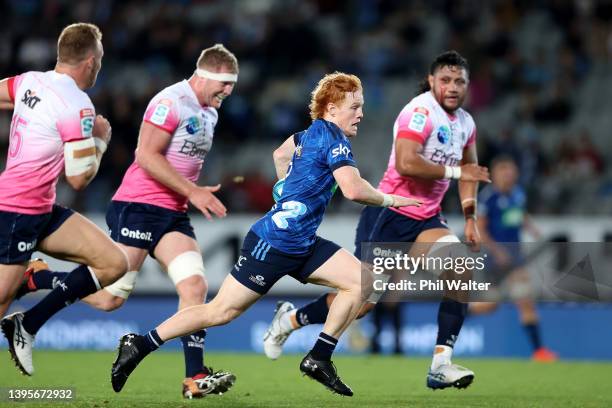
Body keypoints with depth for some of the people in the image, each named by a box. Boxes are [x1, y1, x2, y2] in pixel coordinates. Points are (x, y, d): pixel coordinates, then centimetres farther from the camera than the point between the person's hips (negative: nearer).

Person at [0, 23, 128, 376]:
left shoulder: (30, 82, 5)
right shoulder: (78, 107, -18)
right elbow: (79, 178, -16)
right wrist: (100, 139, -1)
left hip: (42, 211, 9)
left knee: (114, 263, 2)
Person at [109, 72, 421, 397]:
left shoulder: (313, 132, 11)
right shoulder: (333, 137, -16)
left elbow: (280, 154, 30)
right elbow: (353, 189, -28)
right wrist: (389, 200, -12)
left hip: (301, 245, 10)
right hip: (272, 244, -10)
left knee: (361, 281, -1)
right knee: (220, 312, -4)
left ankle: (319, 359, 1)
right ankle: (140, 345, 6)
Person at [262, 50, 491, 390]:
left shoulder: (465, 123, 8)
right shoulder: (421, 111, -18)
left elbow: (468, 169, 25)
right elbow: (406, 163, -31)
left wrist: (469, 217, 15)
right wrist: (454, 171, -26)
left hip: (426, 220, 7)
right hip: (389, 215, -7)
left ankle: (441, 366, -15)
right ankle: (289, 320, 24)